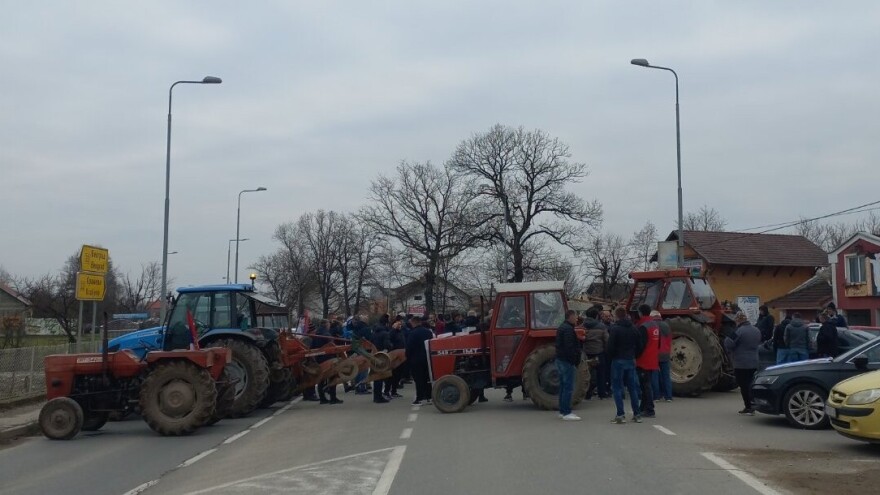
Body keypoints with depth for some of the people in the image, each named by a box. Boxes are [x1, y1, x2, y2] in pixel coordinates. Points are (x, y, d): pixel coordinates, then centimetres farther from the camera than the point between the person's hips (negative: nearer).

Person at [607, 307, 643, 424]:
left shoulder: (614, 329, -12)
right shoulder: (633, 329, 7)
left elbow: (610, 347, -14)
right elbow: (639, 346, 9)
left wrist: (610, 357, 3)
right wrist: (633, 356, 17)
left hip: (618, 361, -5)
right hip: (631, 361, 5)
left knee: (617, 387, 0)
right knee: (632, 387, 11)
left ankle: (620, 415, -4)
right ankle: (636, 414, 12)